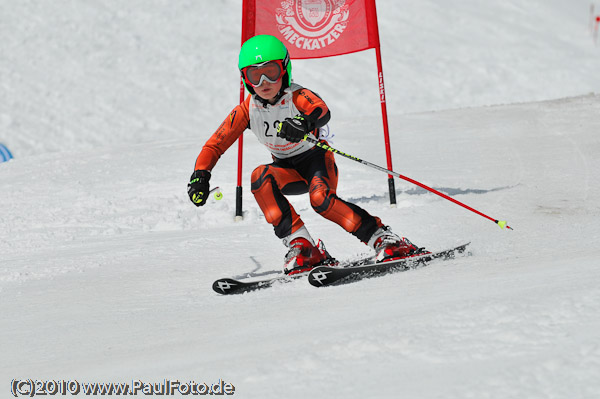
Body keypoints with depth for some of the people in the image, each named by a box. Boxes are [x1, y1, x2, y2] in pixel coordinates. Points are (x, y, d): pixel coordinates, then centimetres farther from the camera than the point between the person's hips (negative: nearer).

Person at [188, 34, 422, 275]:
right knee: (261, 177, -29)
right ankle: (301, 246, -29)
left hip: (316, 159, -4)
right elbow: (214, 146, -10)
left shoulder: (297, 97, -22)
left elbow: (322, 110, -45)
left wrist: (307, 121, -69)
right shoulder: (247, 111, -10)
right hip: (288, 170, 4)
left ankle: (382, 238, -24)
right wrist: (200, 176, -27)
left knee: (320, 199, -35)